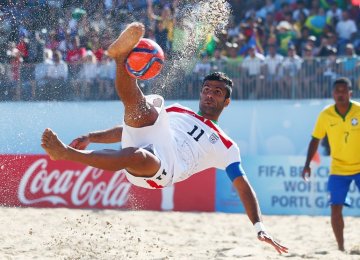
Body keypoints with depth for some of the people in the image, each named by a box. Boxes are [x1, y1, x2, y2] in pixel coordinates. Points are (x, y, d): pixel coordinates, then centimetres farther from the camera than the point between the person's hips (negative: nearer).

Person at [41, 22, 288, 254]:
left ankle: (65, 153, -43)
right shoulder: (177, 111, 35)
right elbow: (132, 127, 34)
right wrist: (91, 137, 21)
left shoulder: (226, 147, 26)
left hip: (163, 169, -4)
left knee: (136, 155, -39)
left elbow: (244, 186, 17)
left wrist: (259, 228, 1)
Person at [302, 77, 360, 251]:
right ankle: (341, 247, 5)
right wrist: (307, 164, -5)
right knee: (336, 209, -6)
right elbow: (315, 139, 2)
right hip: (338, 170, 1)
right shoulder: (325, 115, -7)